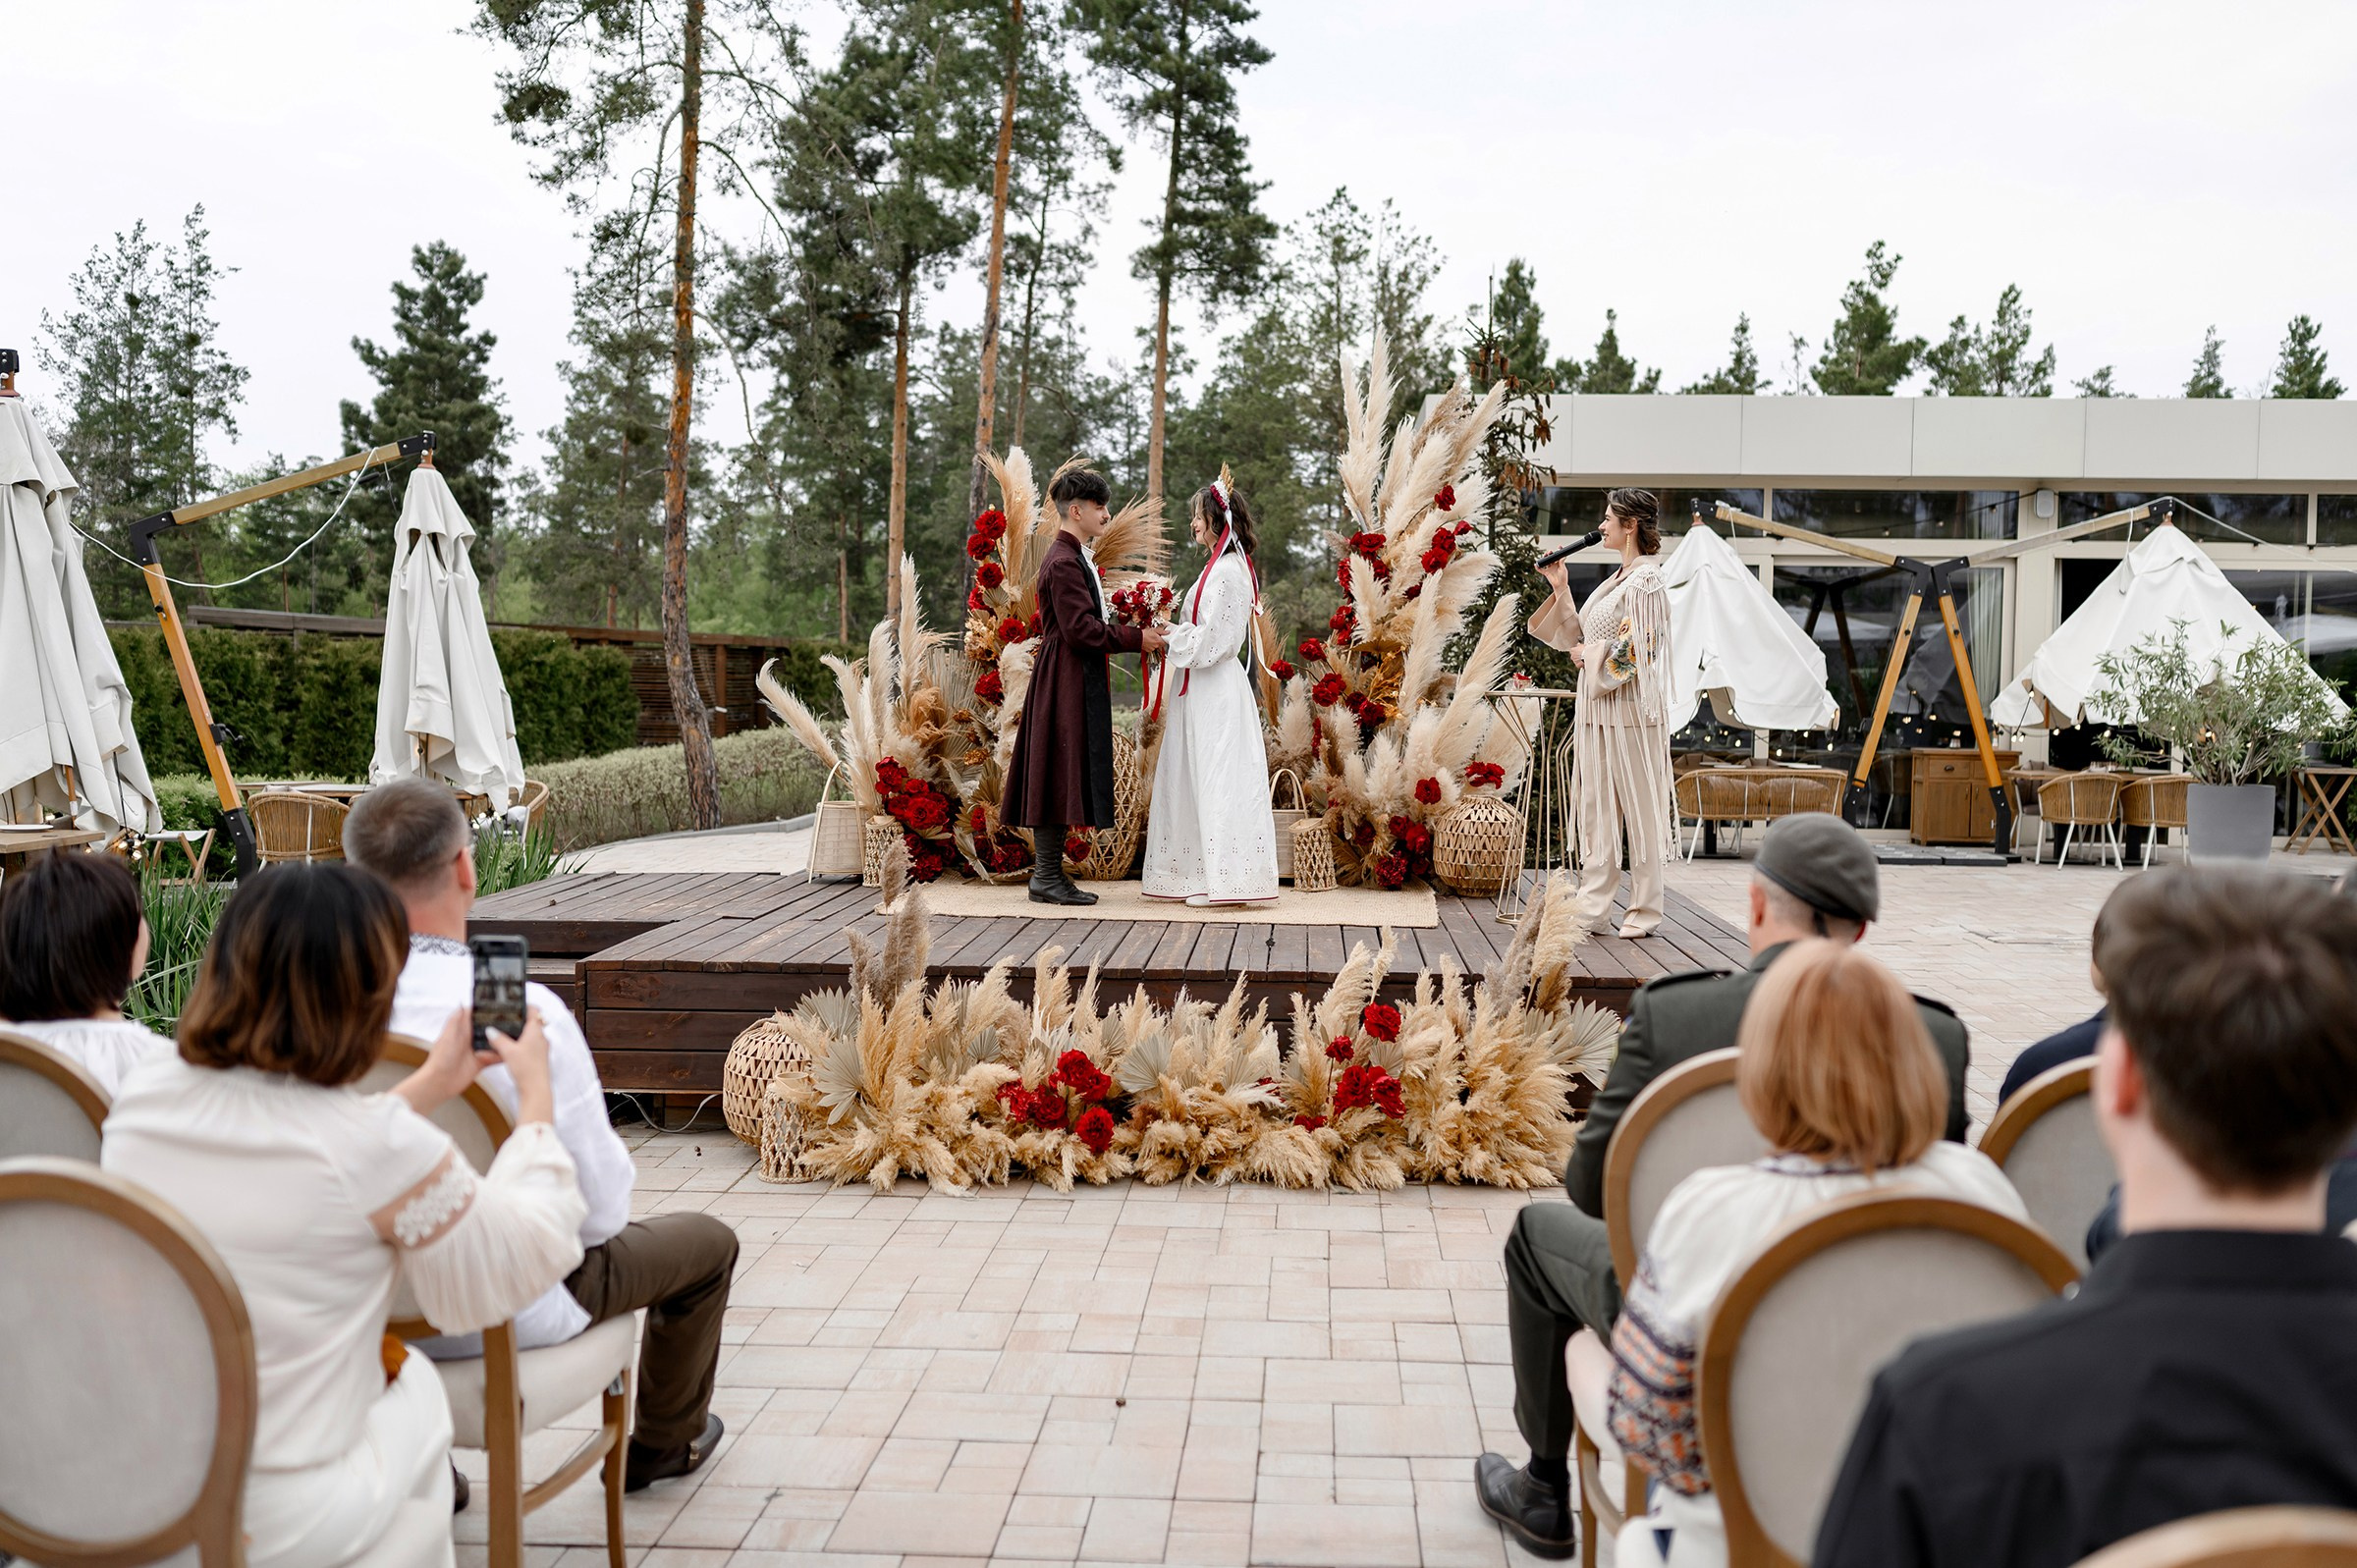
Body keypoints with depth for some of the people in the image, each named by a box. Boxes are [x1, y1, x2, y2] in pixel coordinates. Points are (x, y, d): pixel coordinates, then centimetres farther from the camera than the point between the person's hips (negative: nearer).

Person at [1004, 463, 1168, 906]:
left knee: (1063, 776, 10)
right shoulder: (1063, 562, -16)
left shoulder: (1076, 557, 18)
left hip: (1077, 682, 11)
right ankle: (1046, 876, -2)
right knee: (1058, 771, -7)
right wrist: (1136, 638, -16)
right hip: (1065, 681, -11)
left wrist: (1138, 632, 9)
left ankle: (1049, 873, 15)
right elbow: (1080, 629, -22)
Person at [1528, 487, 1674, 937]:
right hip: (1597, 709, 9)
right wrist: (1560, 589, 13)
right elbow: (1578, 634, 20)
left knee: (1638, 808, -1)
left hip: (1629, 711, -9)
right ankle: (1591, 907, 12)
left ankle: (1644, 911, 7)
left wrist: (1587, 656, -8)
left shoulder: (1646, 580, -11)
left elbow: (1636, 649, -18)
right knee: (1595, 807, 8)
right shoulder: (1617, 579, 17)